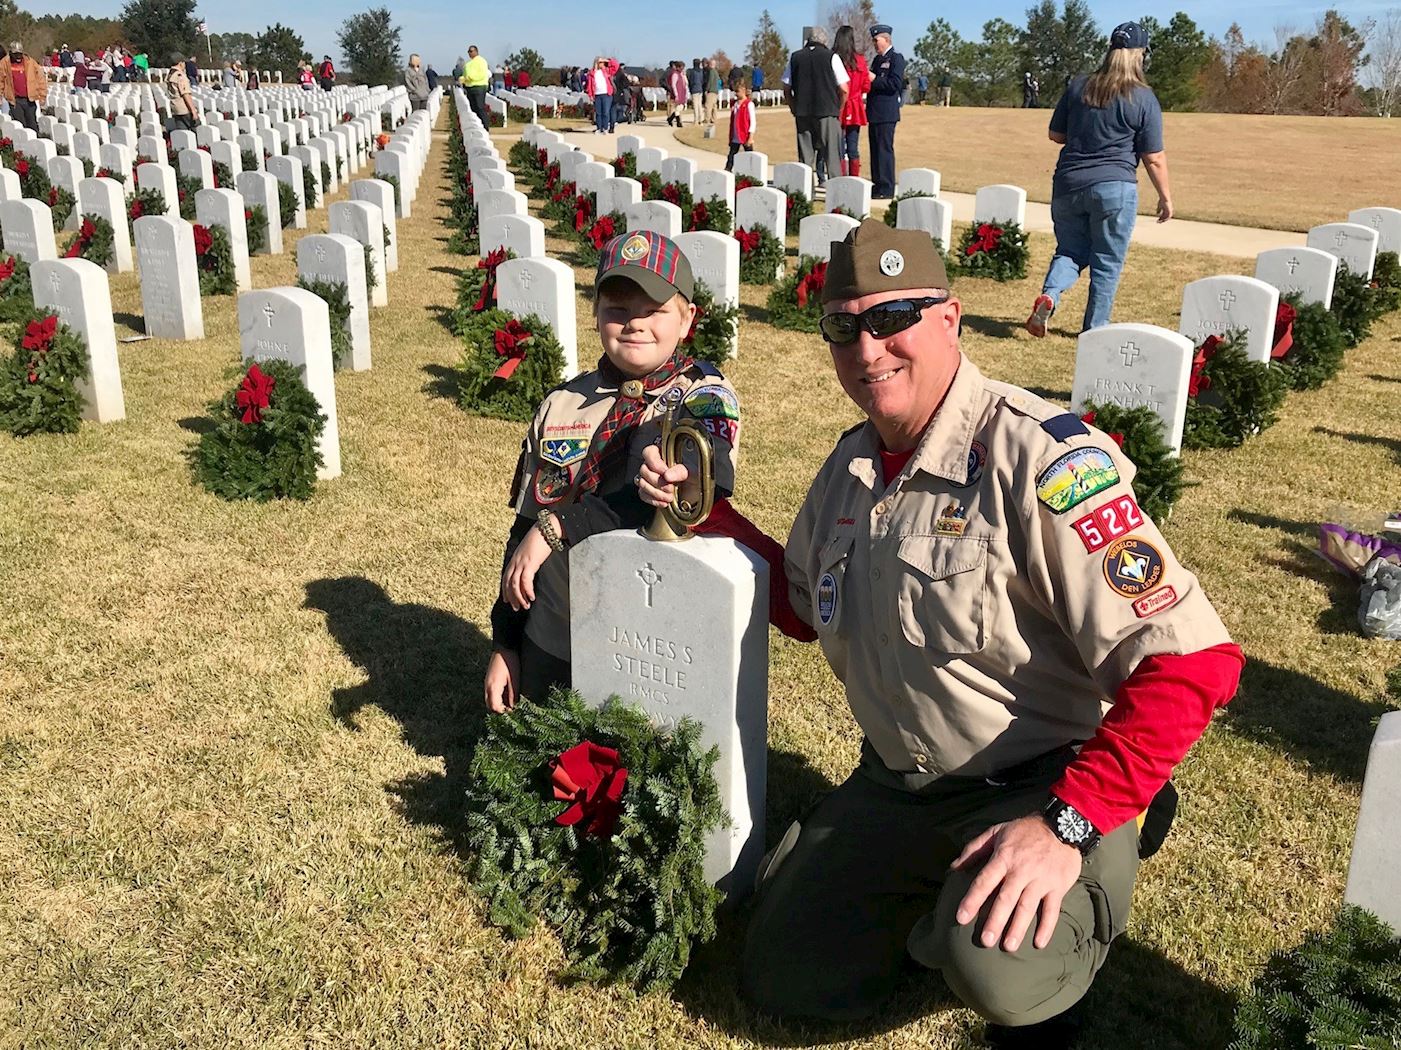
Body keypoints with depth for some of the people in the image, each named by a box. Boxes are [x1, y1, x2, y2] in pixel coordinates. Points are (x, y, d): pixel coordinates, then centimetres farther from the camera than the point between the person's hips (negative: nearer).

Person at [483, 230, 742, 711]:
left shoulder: (704, 396, -5)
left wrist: (556, 526, -23)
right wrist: (504, 645, 7)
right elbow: (524, 529, 10)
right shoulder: (560, 407, 6)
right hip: (553, 652, 2)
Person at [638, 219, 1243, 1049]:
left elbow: (1191, 663, -25)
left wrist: (1066, 824, -31)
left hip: (1042, 788, -7)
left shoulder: (1039, 457, -23)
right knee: (783, 980, 9)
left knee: (991, 966, -35)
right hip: (895, 786, 7)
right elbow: (804, 602, 18)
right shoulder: (852, 465, 3)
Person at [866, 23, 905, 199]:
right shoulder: (878, 59, 19)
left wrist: (874, 80, -15)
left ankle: (886, 189, -6)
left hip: (886, 113, -9)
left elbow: (895, 84, -17)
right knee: (875, 150, 12)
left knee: (885, 149, -8)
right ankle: (877, 185, 19)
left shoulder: (896, 58, -7)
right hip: (875, 112, 9)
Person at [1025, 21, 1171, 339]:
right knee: (1107, 264, 8)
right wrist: (1165, 197, 7)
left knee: (1070, 251, 16)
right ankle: (1094, 330, 12)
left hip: (1068, 185, 4)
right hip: (1114, 188, -3)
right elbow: (1154, 159, -4)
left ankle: (1049, 294, -12)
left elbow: (1055, 134, 14)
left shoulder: (1078, 87, 6)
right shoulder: (1144, 98, -5)